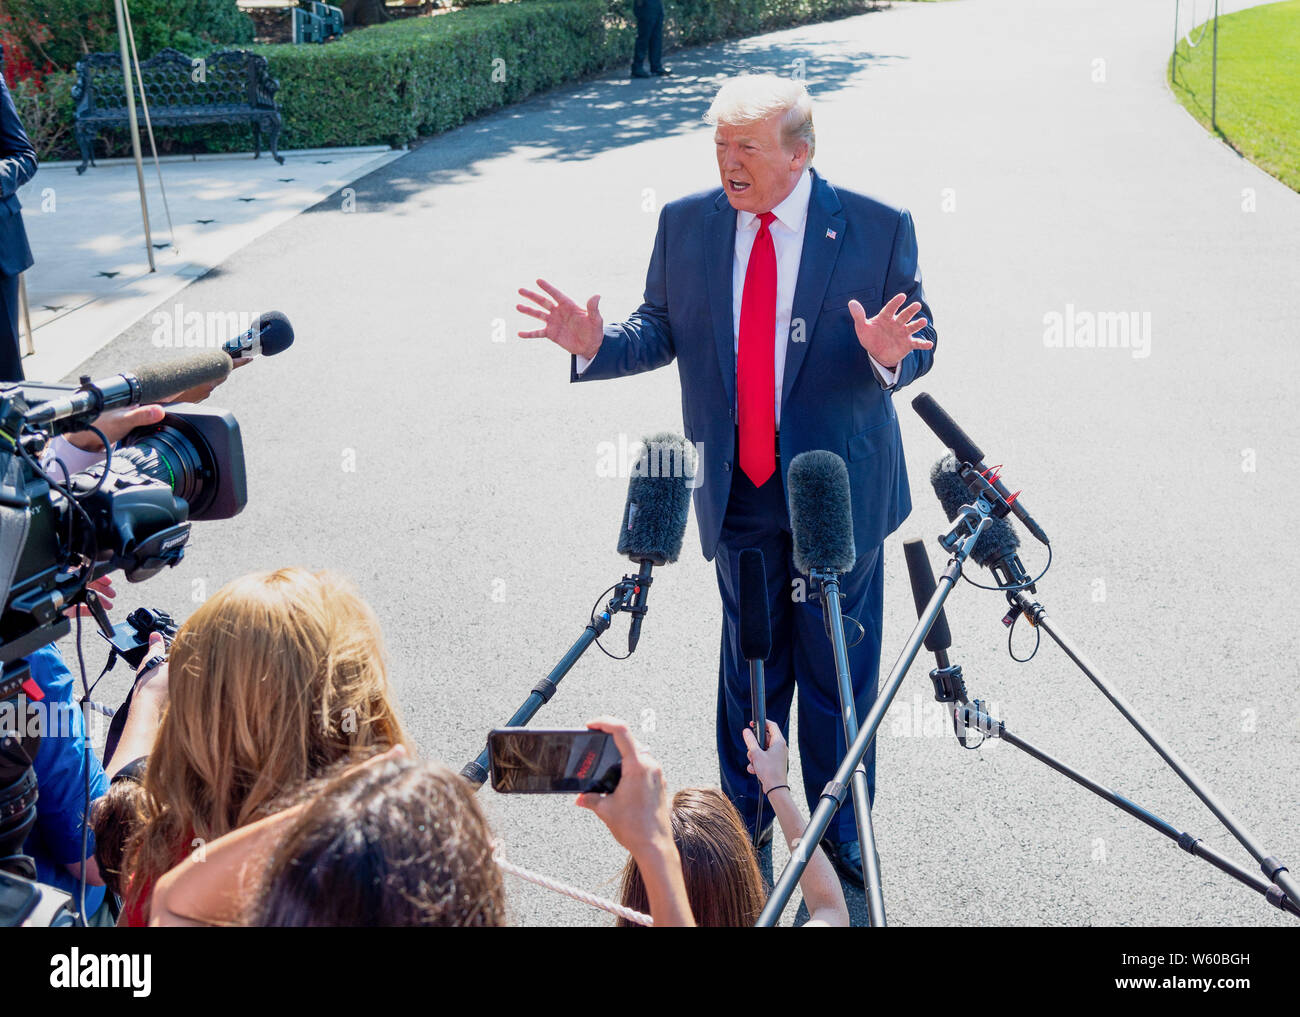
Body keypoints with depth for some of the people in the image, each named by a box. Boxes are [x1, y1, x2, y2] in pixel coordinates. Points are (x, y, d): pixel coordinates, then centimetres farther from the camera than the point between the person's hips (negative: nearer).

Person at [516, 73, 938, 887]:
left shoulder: (878, 228, -9)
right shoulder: (685, 224, -1)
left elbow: (920, 342, -6)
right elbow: (662, 332, 5)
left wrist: (890, 355, -30)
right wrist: (597, 344, -15)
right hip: (737, 490, 3)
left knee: (836, 674, 7)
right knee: (747, 665, 18)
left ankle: (842, 843, 28)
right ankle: (745, 819, 38)